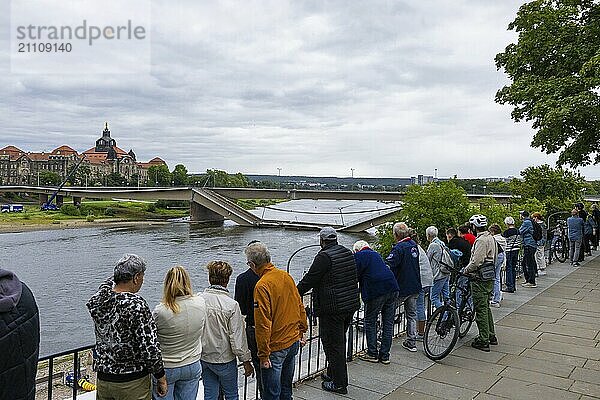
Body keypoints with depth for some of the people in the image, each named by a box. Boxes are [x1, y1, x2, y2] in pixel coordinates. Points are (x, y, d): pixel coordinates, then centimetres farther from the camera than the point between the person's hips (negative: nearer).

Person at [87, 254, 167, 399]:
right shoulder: (136, 305, -25)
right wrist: (161, 377, -11)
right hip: (132, 383, -6)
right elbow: (149, 347, -23)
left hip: (102, 377, 7)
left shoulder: (100, 295, -5)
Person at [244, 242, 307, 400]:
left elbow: (263, 324, -22)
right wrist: (302, 331, 20)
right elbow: (300, 307, 9)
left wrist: (264, 355, -15)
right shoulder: (286, 276, 0)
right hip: (294, 341, 7)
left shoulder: (262, 286, -22)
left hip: (276, 347, -7)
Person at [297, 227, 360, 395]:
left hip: (332, 308, -9)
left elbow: (310, 280, -15)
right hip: (351, 305, 9)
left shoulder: (324, 256, -16)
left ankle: (339, 384, 11)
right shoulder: (348, 253, 10)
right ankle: (333, 374, 34)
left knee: (333, 344, 2)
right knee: (339, 342, 20)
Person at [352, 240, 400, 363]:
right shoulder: (376, 254, 25)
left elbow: (355, 276, -3)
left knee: (370, 322, 8)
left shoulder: (358, 256, 4)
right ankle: (385, 355, 15)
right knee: (388, 323, 10)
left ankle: (372, 354, 12)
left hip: (375, 291, -7)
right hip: (392, 288, 7)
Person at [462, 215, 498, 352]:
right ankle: (491, 336, 28)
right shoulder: (491, 238, 13)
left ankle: (483, 341, 3)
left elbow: (476, 261, -25)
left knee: (481, 309, -3)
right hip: (490, 277, 10)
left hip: (480, 279, -10)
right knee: (486, 307, 19)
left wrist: (465, 270, -8)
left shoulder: (482, 240, -19)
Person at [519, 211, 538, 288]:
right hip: (533, 245, 10)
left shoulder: (526, 222, -13)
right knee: (524, 264, 16)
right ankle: (528, 280, 24)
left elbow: (520, 232, -16)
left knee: (530, 264, -4)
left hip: (529, 245, -10)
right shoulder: (530, 222, 17)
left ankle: (532, 282, 0)